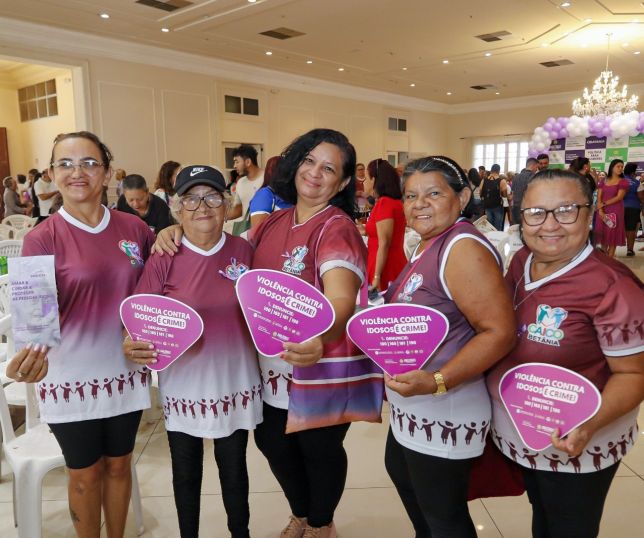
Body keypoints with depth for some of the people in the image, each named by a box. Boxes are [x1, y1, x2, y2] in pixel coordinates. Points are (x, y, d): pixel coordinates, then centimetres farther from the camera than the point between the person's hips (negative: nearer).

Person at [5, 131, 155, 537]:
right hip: (71, 379, -2)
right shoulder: (41, 239, -12)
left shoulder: (135, 229, -4)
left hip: (126, 372, 3)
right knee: (85, 475, 17)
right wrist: (33, 353, -39)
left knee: (119, 465, 21)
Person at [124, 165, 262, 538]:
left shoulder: (243, 251, -5)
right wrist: (132, 346, -28)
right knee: (186, 472, 18)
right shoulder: (163, 259, -11)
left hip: (236, 384, 1)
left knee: (234, 469, 19)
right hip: (184, 386, -1)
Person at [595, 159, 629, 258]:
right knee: (602, 234, 4)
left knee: (613, 235, -2)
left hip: (616, 211, -3)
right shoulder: (604, 181, 10)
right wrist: (600, 210, -12)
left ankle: (610, 258, 4)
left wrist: (604, 204, -12)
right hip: (603, 211, 3)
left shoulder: (623, 182, 1)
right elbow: (599, 197, 2)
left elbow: (619, 197, -10)